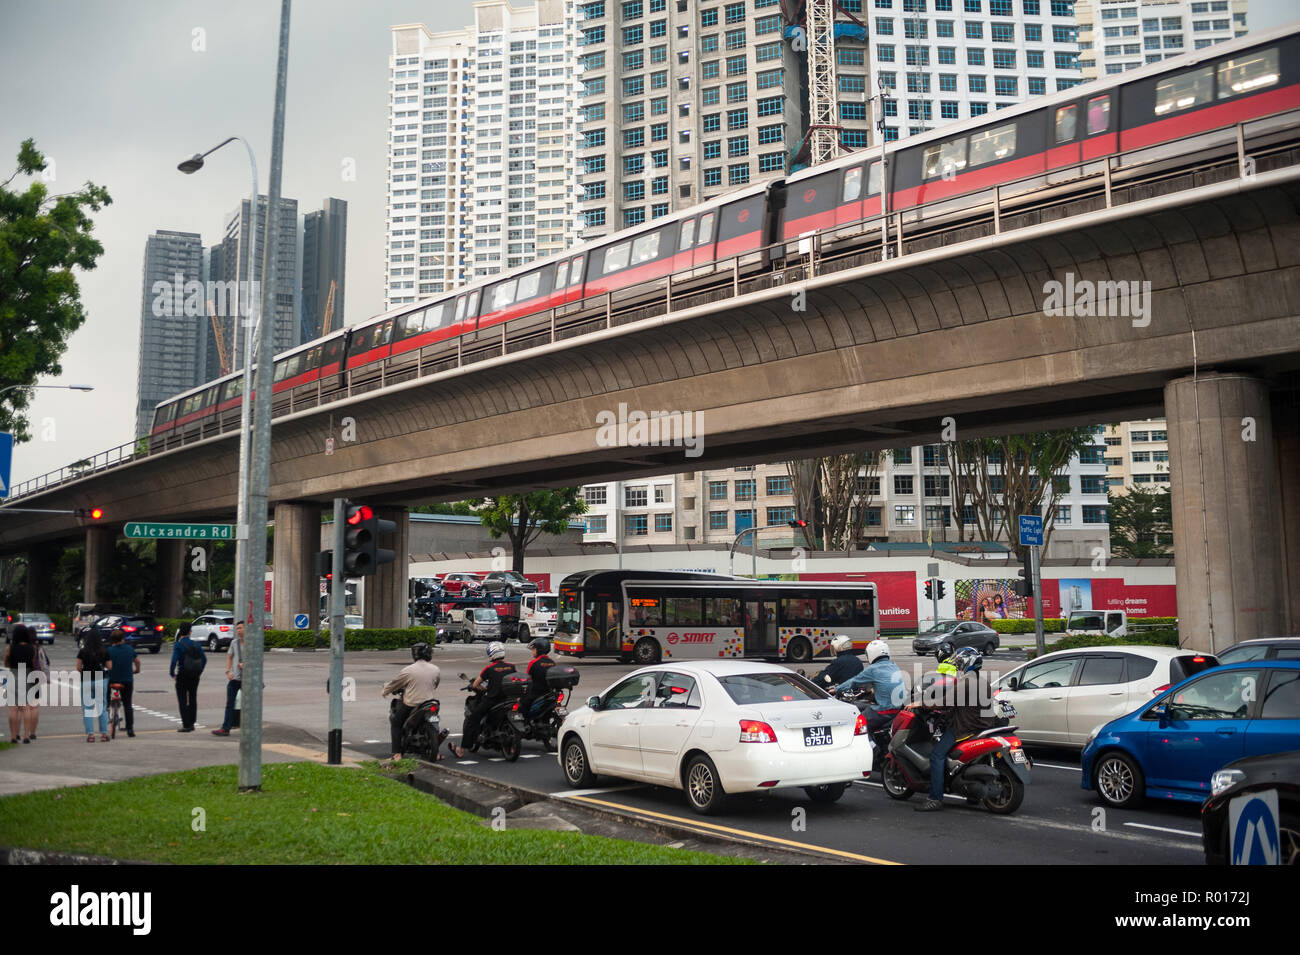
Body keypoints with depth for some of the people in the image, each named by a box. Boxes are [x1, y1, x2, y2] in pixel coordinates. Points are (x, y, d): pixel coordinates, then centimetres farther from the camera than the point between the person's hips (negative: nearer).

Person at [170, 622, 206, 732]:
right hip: (195, 676, 5)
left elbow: (174, 661, -21)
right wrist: (199, 672, 13)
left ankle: (186, 725, 0)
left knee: (182, 701, 2)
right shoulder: (196, 644, 2)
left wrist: (172, 674, -9)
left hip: (182, 676, -5)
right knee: (192, 699, 15)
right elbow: (204, 659, 4)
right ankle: (191, 724, 20)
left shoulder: (178, 645, -12)